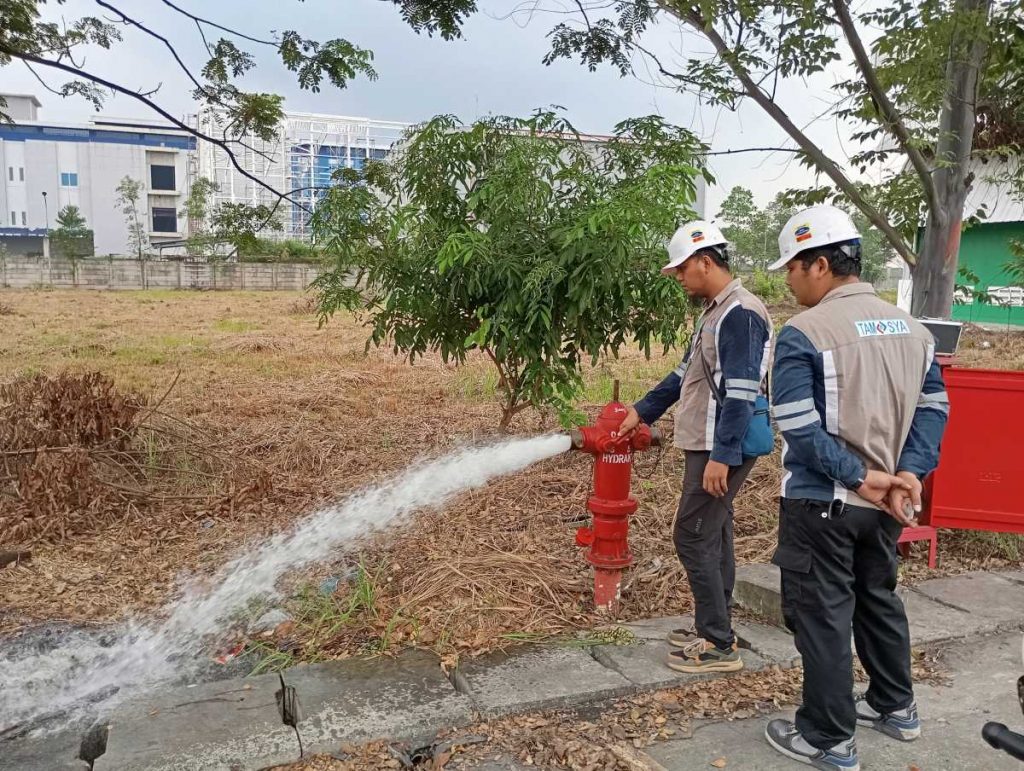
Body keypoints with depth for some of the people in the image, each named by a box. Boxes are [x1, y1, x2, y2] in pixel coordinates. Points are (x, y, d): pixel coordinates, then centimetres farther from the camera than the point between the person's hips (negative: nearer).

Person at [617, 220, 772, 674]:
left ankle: (719, 646, 4)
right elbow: (686, 375, 23)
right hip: (708, 446, 10)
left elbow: (739, 393, -24)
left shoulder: (740, 313, -17)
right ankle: (713, 628, 28)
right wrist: (642, 412, 26)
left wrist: (721, 456, -26)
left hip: (722, 450, -10)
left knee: (692, 537, -6)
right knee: (712, 536, 16)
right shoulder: (715, 312, 15)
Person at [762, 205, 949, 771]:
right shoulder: (911, 328, 7)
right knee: (878, 600, 24)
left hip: (820, 502, -7)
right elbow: (933, 407, 6)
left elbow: (798, 427, -23)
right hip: (881, 503, 8)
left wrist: (859, 476, -16)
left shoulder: (804, 333, -17)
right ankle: (896, 707, 40)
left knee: (822, 616, 5)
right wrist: (907, 472, -2)